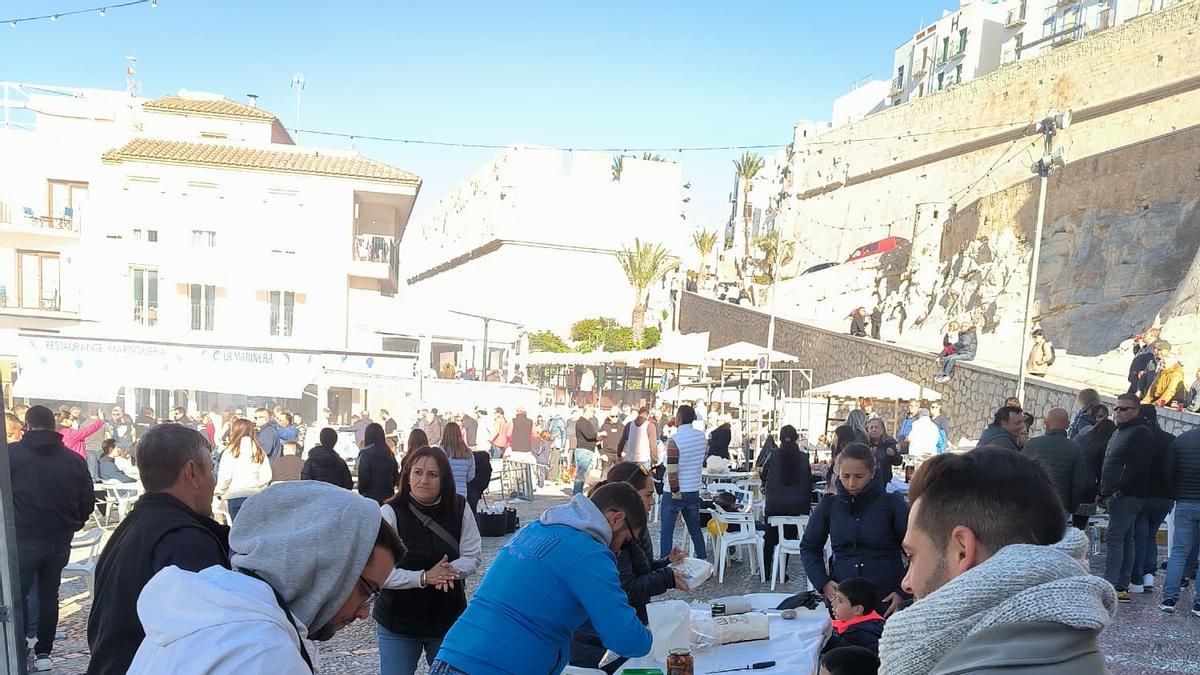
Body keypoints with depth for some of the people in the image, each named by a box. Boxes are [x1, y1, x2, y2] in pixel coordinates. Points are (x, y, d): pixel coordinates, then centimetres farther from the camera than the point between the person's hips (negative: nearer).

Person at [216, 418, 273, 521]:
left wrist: (219, 492, 7)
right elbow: (266, 476, 0)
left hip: (234, 495, -3)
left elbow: (224, 475, -8)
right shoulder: (260, 451, 3)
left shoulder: (231, 450, -6)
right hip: (254, 494, 3)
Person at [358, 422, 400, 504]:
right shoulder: (390, 454, 8)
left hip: (370, 496, -5)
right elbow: (396, 478, 10)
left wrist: (361, 492, 3)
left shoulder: (366, 453, -10)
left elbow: (363, 478, -12)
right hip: (388, 497, 5)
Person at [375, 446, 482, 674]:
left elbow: (473, 557, -3)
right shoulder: (391, 512, -16)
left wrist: (450, 570, -23)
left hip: (449, 619, 3)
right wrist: (424, 577, -27)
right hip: (398, 623, -2)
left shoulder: (459, 509, -7)